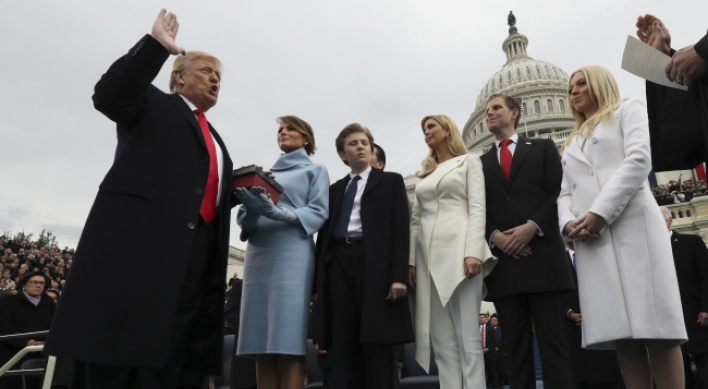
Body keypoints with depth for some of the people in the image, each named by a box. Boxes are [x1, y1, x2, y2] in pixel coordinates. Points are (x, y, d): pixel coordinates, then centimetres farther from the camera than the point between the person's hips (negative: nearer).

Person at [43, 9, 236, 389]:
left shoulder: (214, 138, 30)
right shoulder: (152, 103, 13)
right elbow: (108, 95, -8)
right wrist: (156, 44, -10)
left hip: (195, 249, 6)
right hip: (138, 235, -6)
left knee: (165, 356, 3)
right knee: (114, 346, -6)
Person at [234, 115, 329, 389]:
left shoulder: (315, 170, 13)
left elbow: (318, 212, -2)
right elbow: (244, 217, 17)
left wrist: (277, 212, -17)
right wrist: (252, 212, -7)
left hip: (292, 254, -5)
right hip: (258, 254, 5)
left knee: (289, 343, -11)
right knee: (261, 344, 0)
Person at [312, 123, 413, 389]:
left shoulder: (391, 181, 13)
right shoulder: (335, 189, 22)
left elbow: (400, 229, 1)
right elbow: (324, 233, 16)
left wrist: (398, 275, -11)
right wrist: (319, 278, 6)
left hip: (374, 262, -3)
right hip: (339, 263, 3)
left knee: (377, 346, -3)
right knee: (341, 346, 0)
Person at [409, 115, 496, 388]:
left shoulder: (468, 162, 10)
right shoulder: (425, 173, 23)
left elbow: (478, 209, -3)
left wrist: (474, 252, -16)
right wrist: (412, 260, 7)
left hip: (458, 250, -5)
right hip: (428, 256, 5)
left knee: (467, 337, -8)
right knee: (442, 341, 2)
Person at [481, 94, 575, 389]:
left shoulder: (543, 148, 14)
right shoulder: (481, 163, 19)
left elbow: (559, 193, 1)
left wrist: (532, 226, -13)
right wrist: (494, 236, -9)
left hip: (542, 256, -2)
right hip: (502, 260, 2)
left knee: (551, 339, -1)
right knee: (515, 344, 4)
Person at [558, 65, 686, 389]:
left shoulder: (628, 110, 13)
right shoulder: (571, 144, 28)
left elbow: (639, 160, -4)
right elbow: (565, 192, 19)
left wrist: (600, 212, -14)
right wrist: (568, 222, -5)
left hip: (633, 225, -4)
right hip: (590, 238, 5)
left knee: (655, 324, -9)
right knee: (621, 329, -1)